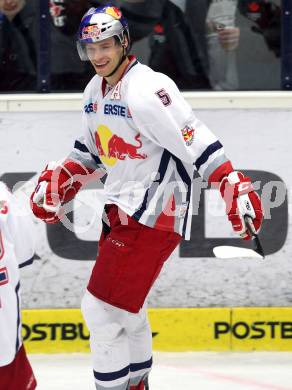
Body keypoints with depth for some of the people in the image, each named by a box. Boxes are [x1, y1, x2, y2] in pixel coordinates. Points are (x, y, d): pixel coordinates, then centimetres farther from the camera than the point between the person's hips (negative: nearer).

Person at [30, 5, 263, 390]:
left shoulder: (147, 90, -20)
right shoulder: (95, 92, 9)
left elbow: (197, 142, -24)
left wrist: (235, 188, -29)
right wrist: (58, 181, 16)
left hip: (153, 216, -9)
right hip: (121, 210, 9)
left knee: (103, 309, -10)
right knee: (126, 308, 20)